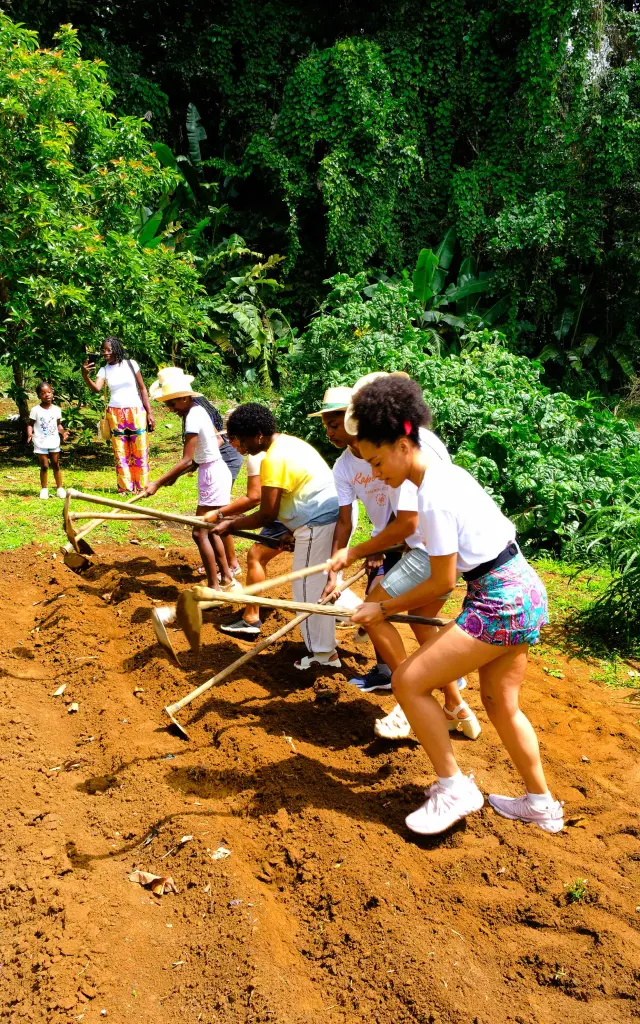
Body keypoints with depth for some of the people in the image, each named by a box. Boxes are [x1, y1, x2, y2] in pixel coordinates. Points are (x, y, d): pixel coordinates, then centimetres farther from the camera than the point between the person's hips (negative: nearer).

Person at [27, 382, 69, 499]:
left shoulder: (56, 409, 2)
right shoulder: (36, 410, -6)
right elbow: (30, 424, -3)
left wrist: (63, 432, -8)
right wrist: (29, 433, -20)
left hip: (54, 442, 3)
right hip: (40, 443, -3)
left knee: (56, 465, 9)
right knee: (44, 466, 0)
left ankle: (60, 488, 17)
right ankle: (44, 489, 11)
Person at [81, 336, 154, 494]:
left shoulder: (130, 364, 0)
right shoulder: (104, 370, 4)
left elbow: (142, 389, 4)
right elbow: (96, 388, -12)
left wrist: (149, 413, 0)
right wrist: (85, 375, -30)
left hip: (136, 412, -2)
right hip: (115, 414, 2)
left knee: (140, 451, -1)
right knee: (120, 453, 2)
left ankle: (141, 487, 7)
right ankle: (125, 487, 8)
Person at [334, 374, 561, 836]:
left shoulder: (433, 498, -21)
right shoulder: (447, 472, 8)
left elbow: (443, 582, -16)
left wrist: (385, 609, -4)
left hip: (500, 604, -10)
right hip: (524, 591, 10)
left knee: (408, 681, -6)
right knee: (500, 703, 21)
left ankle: (453, 788, 7)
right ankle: (541, 802, 37)